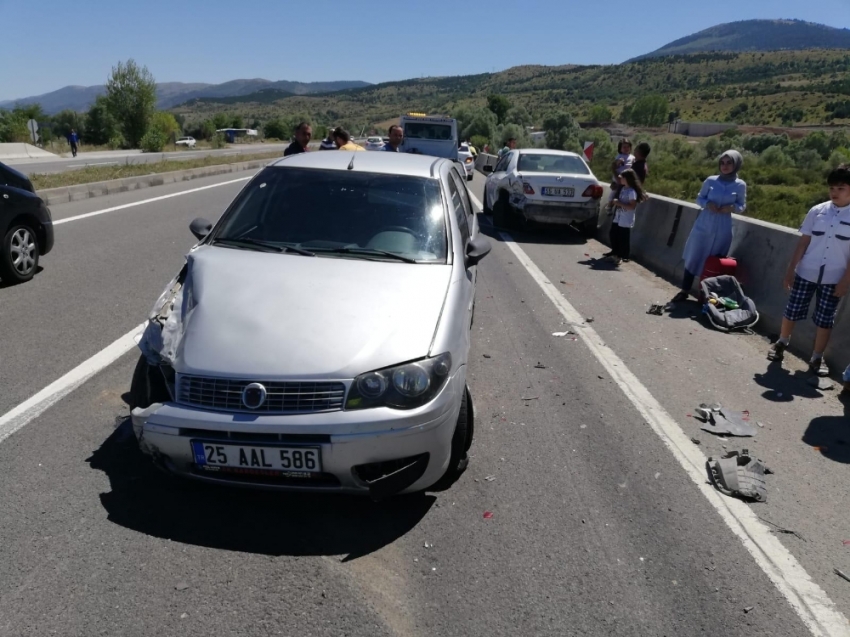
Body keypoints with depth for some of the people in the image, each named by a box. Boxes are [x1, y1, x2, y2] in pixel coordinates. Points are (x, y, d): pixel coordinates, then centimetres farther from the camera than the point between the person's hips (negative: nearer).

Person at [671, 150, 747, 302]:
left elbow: (742, 206, 7)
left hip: (722, 230, 0)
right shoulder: (710, 181, -2)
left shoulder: (740, 185, -2)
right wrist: (707, 204, -14)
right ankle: (684, 291, 12)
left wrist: (732, 207, -14)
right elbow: (699, 199, 8)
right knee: (693, 259, 2)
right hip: (703, 226, 0)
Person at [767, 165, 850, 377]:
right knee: (792, 311, 9)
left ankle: (817, 358, 19)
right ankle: (781, 343, 32)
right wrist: (790, 269, 1)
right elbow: (803, 242, 2)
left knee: (825, 319, 6)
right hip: (806, 273, 1)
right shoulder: (817, 211, -1)